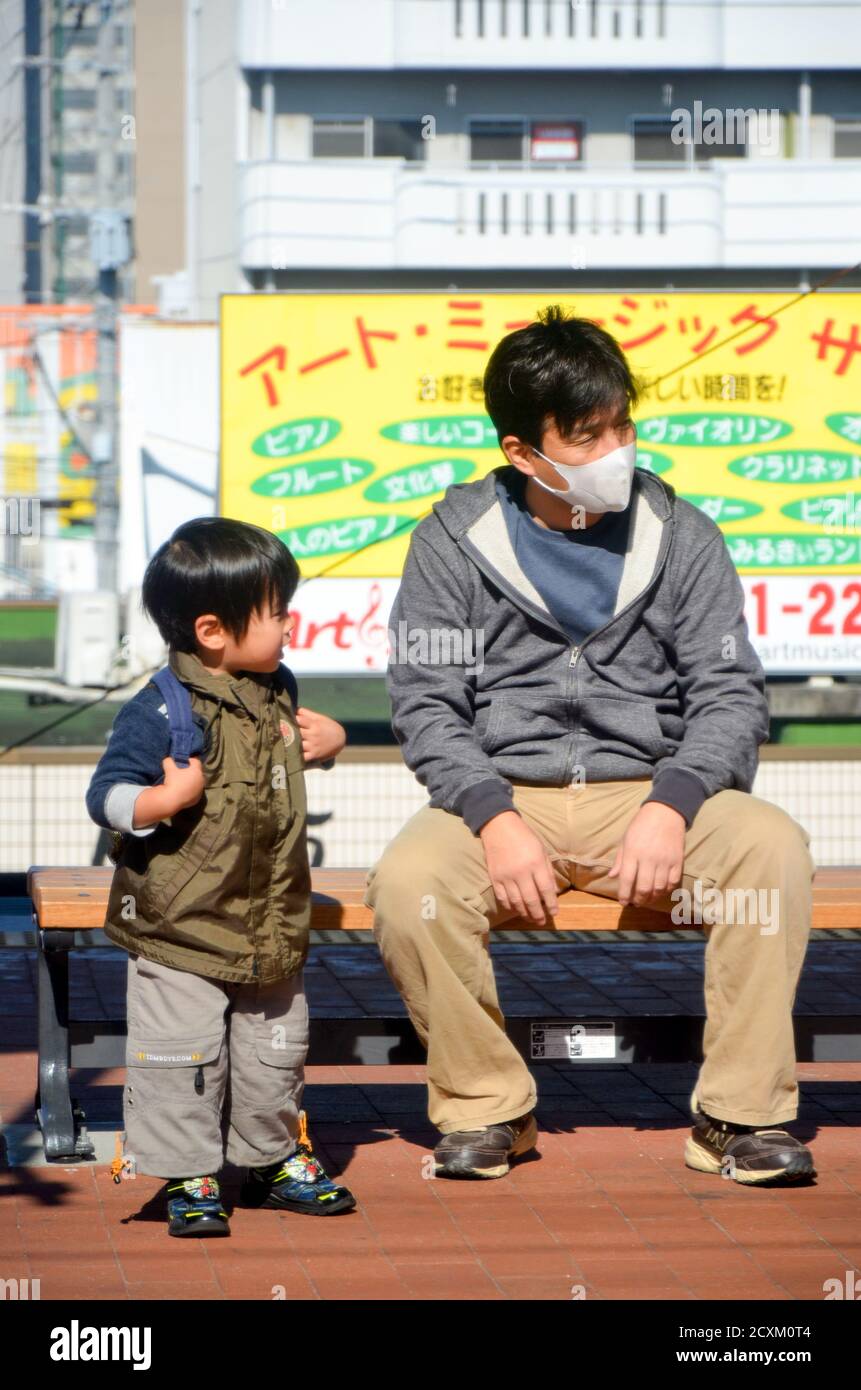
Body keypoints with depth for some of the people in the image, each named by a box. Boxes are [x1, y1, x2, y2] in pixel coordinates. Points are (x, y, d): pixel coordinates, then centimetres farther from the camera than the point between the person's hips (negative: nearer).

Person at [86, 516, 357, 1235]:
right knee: (182, 1060, -1)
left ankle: (274, 1158, 35)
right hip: (179, 931, -7)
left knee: (275, 1052, 17)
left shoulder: (277, 688, 5)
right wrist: (167, 797, -33)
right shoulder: (163, 710, -18)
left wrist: (327, 738, 6)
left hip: (271, 928, 7)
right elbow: (105, 796, -16)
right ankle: (190, 1179, 13)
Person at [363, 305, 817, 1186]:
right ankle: (487, 1107, -10)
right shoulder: (454, 542, 2)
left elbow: (730, 692, 1)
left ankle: (739, 1114, -16)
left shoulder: (680, 537, 5)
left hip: (645, 793, 1)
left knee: (773, 847, -28)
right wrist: (493, 818, -20)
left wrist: (670, 806, -18)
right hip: (501, 794, -1)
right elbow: (426, 706, -3)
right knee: (407, 881, -32)